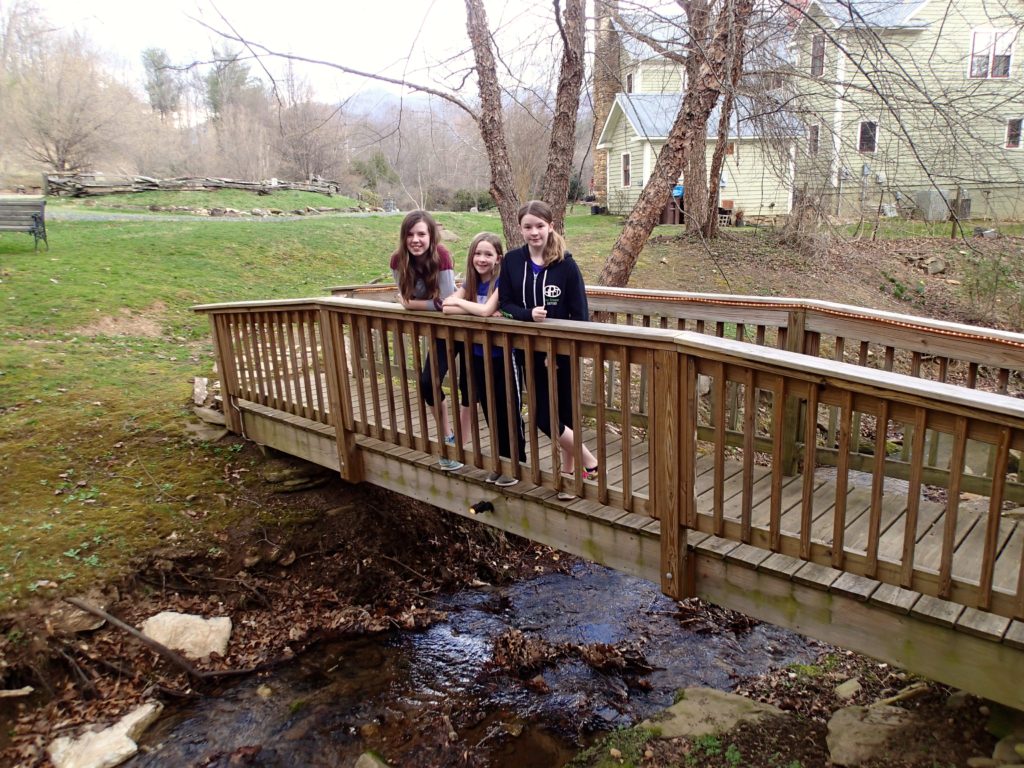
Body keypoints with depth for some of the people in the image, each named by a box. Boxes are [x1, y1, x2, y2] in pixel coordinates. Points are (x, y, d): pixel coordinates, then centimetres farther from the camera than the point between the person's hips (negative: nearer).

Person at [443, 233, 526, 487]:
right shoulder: (470, 282, 5)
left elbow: (486, 310, -28)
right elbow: (446, 307, -10)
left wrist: (459, 302, -13)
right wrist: (479, 311, -21)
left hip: (504, 357, -6)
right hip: (479, 358, 6)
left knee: (510, 414, 3)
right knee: (491, 413, 14)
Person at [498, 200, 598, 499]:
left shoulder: (566, 264, -11)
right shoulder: (512, 261, -2)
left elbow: (580, 314, -10)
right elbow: (504, 304, -2)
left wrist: (560, 350, -16)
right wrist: (528, 314, -23)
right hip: (530, 350, 3)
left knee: (564, 413, 7)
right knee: (543, 416, 4)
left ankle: (569, 470, 24)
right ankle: (587, 460, 22)